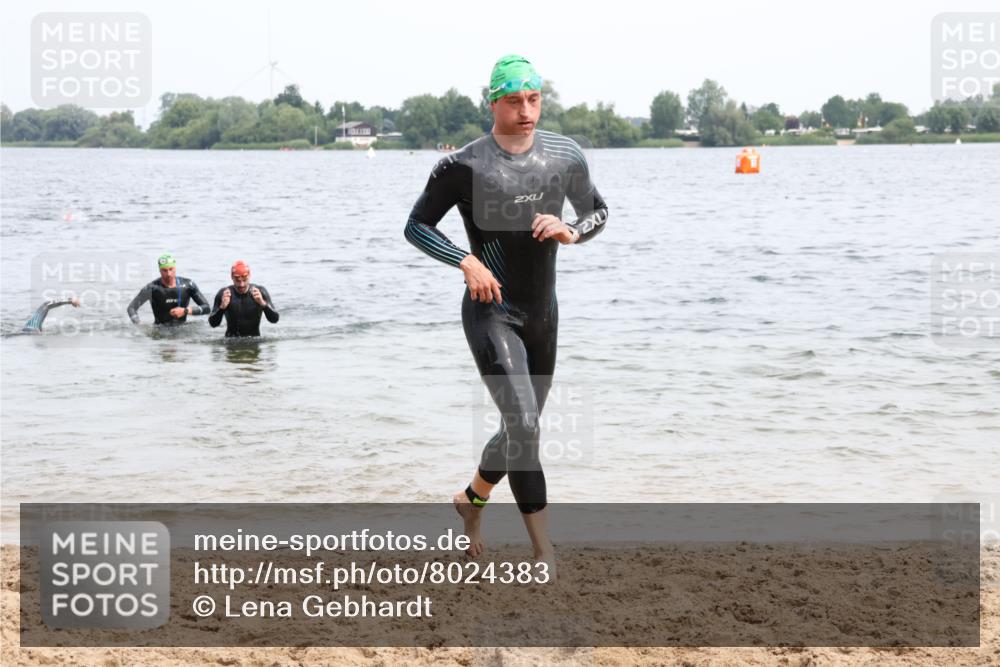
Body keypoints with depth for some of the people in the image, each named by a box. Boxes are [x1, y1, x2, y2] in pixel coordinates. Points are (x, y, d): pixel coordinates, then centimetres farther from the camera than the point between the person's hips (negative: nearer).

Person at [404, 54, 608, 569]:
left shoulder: (566, 156, 0)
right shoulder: (464, 166, -13)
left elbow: (598, 212, 14)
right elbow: (416, 226, -4)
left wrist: (571, 232, -10)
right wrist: (466, 261, -19)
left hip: (543, 314, 6)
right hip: (491, 313, -6)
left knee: (523, 428, 16)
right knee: (523, 426, -18)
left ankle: (472, 499, 43)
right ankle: (545, 553, -11)